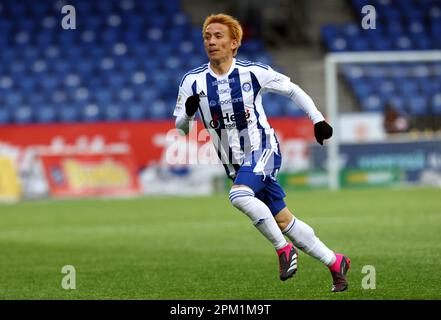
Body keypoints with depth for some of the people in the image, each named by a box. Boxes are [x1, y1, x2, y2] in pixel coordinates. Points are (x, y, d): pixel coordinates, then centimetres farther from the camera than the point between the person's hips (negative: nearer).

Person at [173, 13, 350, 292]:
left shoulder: (253, 72, -9)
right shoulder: (193, 81, -4)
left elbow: (293, 90, 5)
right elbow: (181, 128, 2)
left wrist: (318, 119, 1)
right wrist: (188, 113, -20)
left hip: (263, 150, -4)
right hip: (235, 163, 4)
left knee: (239, 196, -32)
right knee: (283, 221, 8)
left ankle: (284, 248, -15)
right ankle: (335, 262, 24)